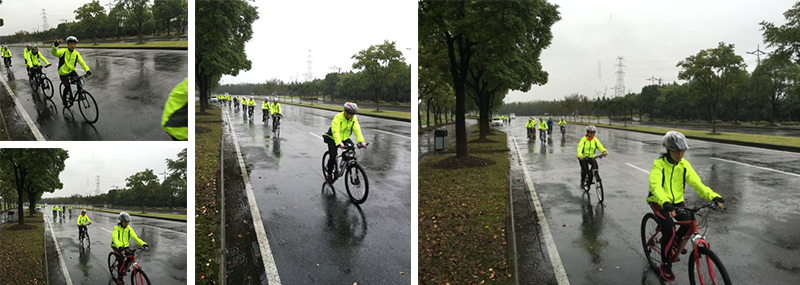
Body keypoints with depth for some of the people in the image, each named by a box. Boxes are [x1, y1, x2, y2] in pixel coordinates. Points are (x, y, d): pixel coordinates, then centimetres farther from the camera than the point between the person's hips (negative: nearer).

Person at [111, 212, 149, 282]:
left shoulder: (129, 228, -3)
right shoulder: (117, 228, -17)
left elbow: (135, 237, -9)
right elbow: (115, 238, -32)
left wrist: (143, 244, -25)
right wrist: (120, 248, -50)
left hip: (125, 246, 5)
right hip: (117, 247, -5)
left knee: (131, 256, -19)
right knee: (122, 259, -26)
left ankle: (125, 267, 12)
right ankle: (119, 277, -10)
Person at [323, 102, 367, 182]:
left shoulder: (354, 118, -11)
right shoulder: (337, 118, -28)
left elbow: (357, 130, -19)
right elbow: (335, 131, -38)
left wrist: (361, 141, -35)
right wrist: (339, 143, -52)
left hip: (345, 138, 5)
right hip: (332, 139, -5)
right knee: (333, 156, -14)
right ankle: (329, 174, 3)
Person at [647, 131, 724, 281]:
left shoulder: (684, 165, -5)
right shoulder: (659, 164, -20)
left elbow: (696, 183, -14)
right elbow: (655, 186, -34)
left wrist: (713, 196, -31)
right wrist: (665, 203, -52)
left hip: (677, 201, 5)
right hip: (659, 202, -5)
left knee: (690, 223, -19)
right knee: (669, 230, -23)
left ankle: (676, 240, 17)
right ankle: (665, 265, -4)